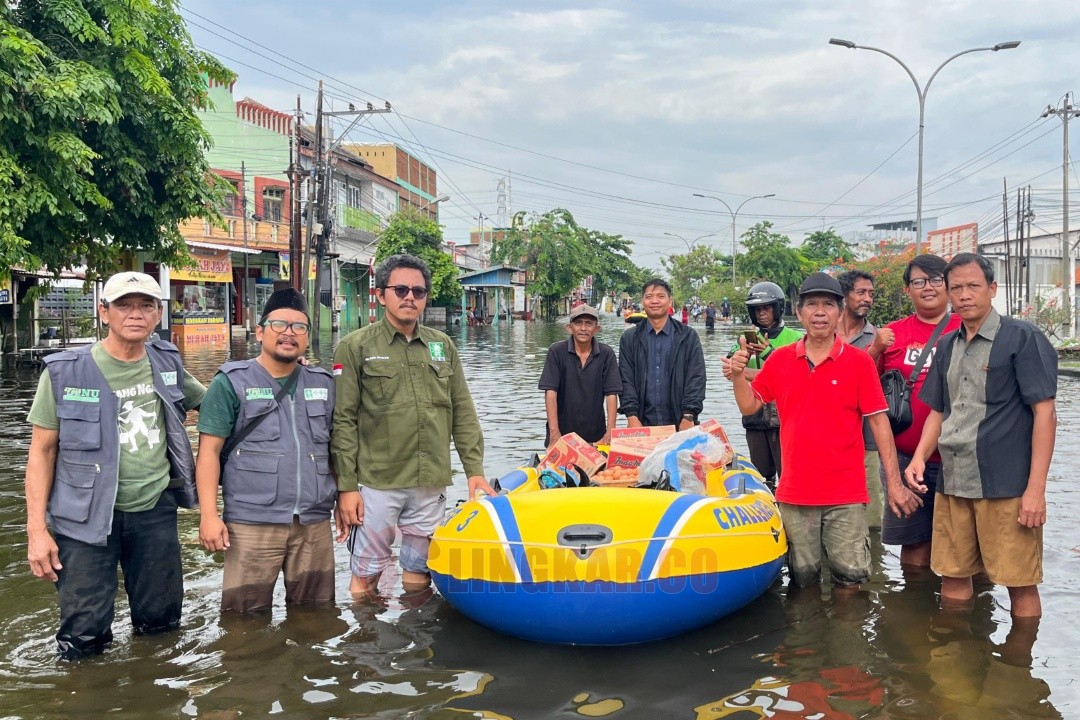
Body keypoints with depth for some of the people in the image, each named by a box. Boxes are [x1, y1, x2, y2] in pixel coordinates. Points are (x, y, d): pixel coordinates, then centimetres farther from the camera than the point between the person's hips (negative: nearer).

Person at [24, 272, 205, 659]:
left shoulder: (167, 363, 3)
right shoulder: (65, 371, -8)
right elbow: (42, 451, -3)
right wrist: (36, 529, -9)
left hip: (156, 510, 3)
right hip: (87, 515, -3)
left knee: (161, 623, 13)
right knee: (84, 635, 0)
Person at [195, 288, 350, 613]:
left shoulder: (323, 384, 13)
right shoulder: (232, 382, -1)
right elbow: (209, 452, -4)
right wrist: (209, 514, -11)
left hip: (314, 523, 4)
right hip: (252, 523, -4)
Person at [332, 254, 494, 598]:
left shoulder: (442, 345, 10)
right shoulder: (356, 347, -2)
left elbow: (463, 414, 12)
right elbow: (343, 421, -4)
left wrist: (475, 469, 5)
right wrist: (346, 485, -8)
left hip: (432, 486, 4)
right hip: (377, 484, -3)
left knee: (418, 580, 13)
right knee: (364, 580, 5)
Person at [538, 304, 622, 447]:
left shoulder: (606, 354, -3)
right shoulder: (556, 352, -6)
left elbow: (611, 394, -6)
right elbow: (550, 392, -11)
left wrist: (610, 433, -15)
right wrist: (554, 433, -19)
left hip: (596, 436, 1)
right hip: (562, 433, -1)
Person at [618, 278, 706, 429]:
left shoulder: (688, 337, 5)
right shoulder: (629, 338, 7)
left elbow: (696, 379, -1)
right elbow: (626, 380, 2)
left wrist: (688, 417, -12)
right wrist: (632, 416, -10)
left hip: (679, 423, 0)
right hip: (642, 423, 1)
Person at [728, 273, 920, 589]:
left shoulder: (860, 362, -3)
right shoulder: (780, 359, 5)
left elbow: (879, 422, -3)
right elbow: (749, 406, 8)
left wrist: (894, 482, -7)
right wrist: (738, 375, -11)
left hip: (846, 494, -2)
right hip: (795, 492, 2)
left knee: (849, 577, 2)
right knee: (802, 578, 12)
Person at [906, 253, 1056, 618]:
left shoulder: (1023, 338, -5)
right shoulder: (948, 346, 13)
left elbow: (1045, 413, -9)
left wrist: (1036, 489, -15)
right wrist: (919, 458, 2)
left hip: (1006, 487, -6)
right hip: (952, 484, 6)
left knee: (1020, 584, 0)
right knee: (952, 578, 12)